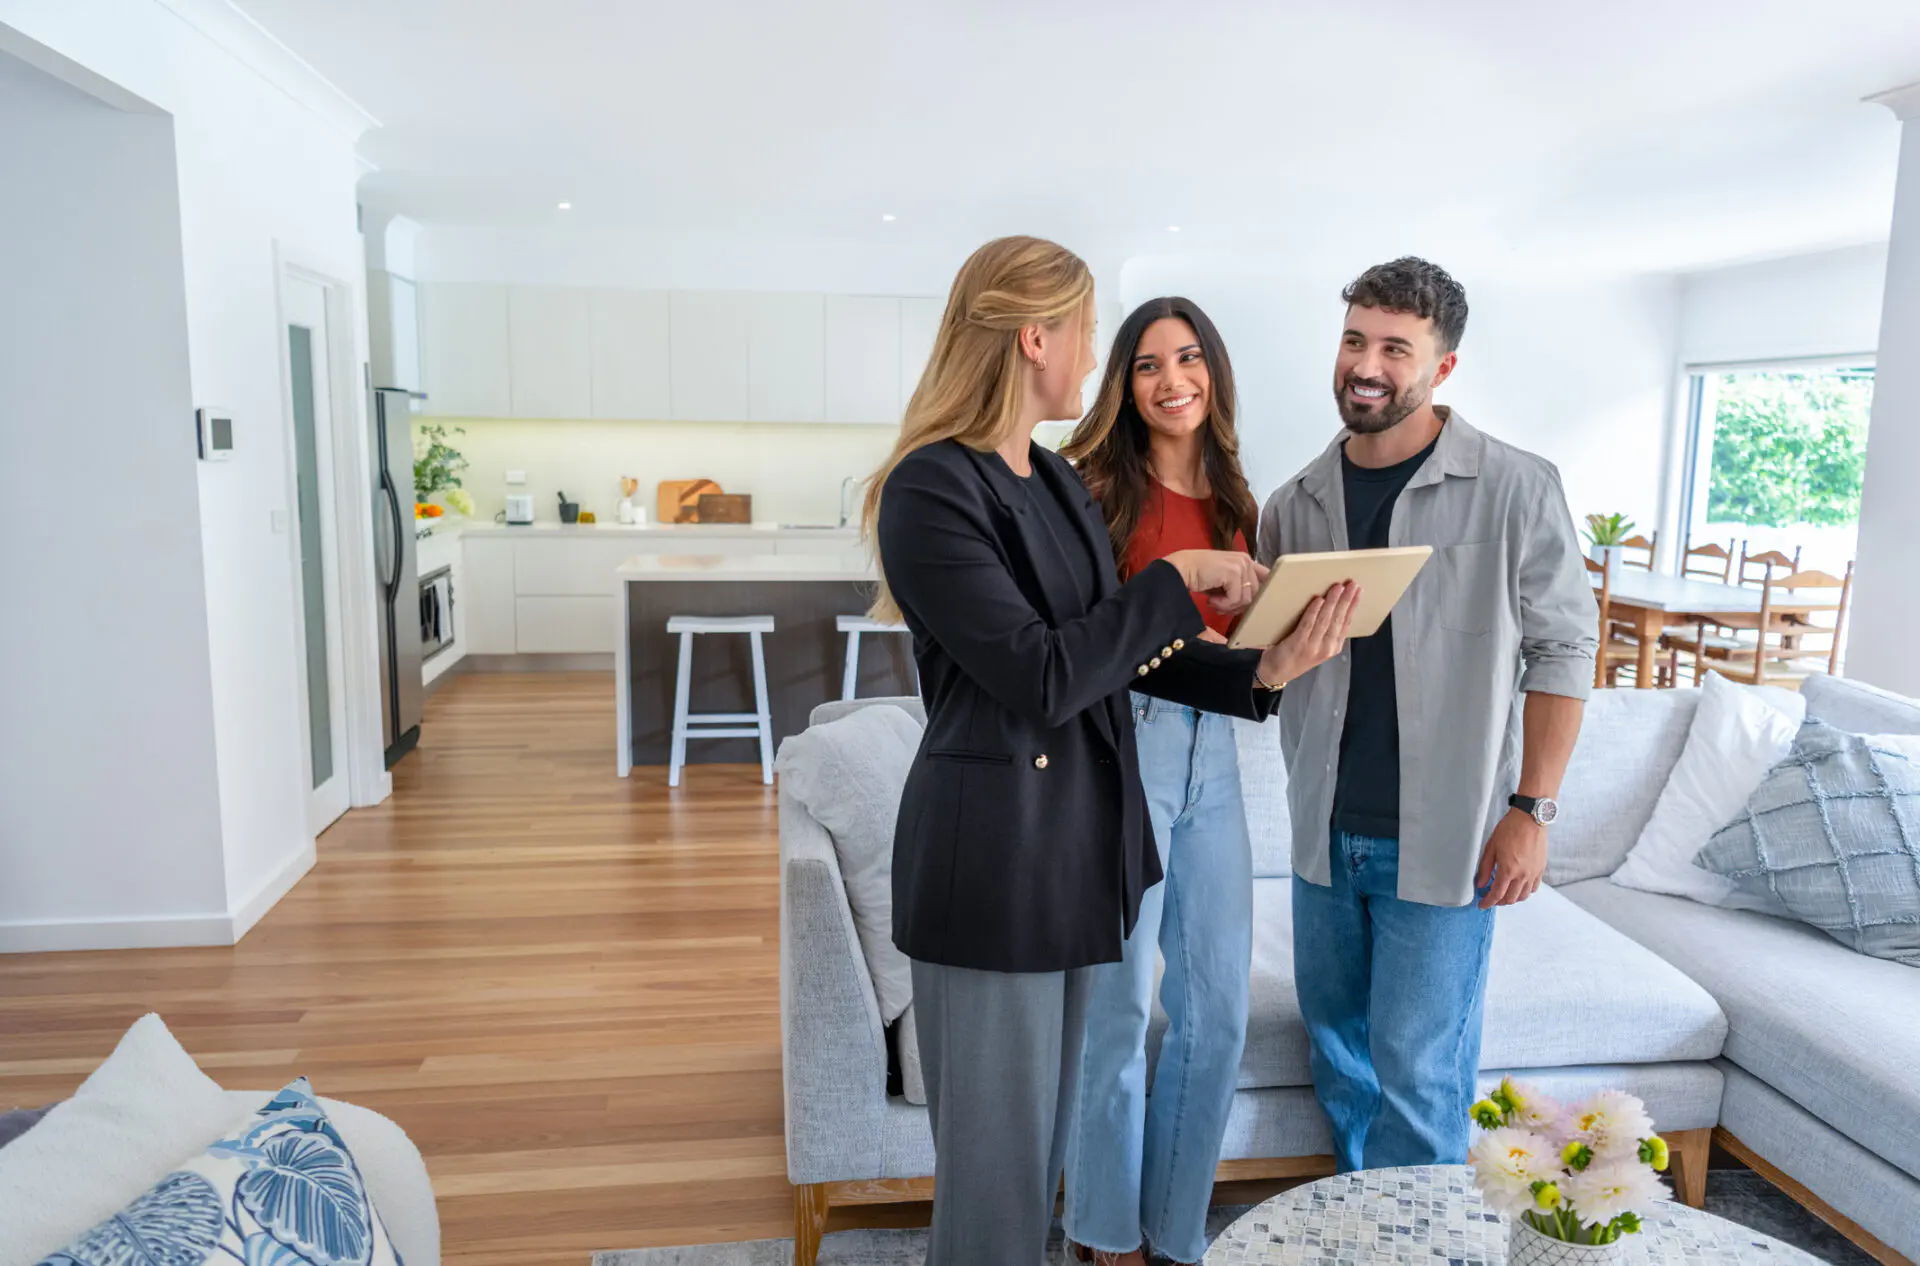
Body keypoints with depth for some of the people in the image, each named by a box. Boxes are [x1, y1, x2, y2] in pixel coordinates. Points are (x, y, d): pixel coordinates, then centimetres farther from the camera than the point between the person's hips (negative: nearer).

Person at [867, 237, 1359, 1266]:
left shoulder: (1058, 482, 11)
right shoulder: (931, 488, -17)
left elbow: (1124, 649, 9)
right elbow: (1041, 675, -22)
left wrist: (1262, 670, -4)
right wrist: (1175, 578, -13)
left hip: (1079, 835, 8)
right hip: (991, 850, -8)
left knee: (1046, 1125, 21)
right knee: (995, 1154, 6)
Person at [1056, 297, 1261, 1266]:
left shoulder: (1234, 497, 12)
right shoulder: (1099, 487, -5)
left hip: (1211, 749, 6)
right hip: (1122, 741, -6)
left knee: (1217, 1008, 11)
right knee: (1118, 1003, 5)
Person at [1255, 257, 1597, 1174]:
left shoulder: (1515, 490, -8)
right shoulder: (1296, 502, 5)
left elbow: (1563, 650, -5)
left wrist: (1531, 809, -9)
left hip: (1443, 838, -4)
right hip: (1324, 830, 5)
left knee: (1416, 1067, 0)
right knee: (1338, 1044, 16)